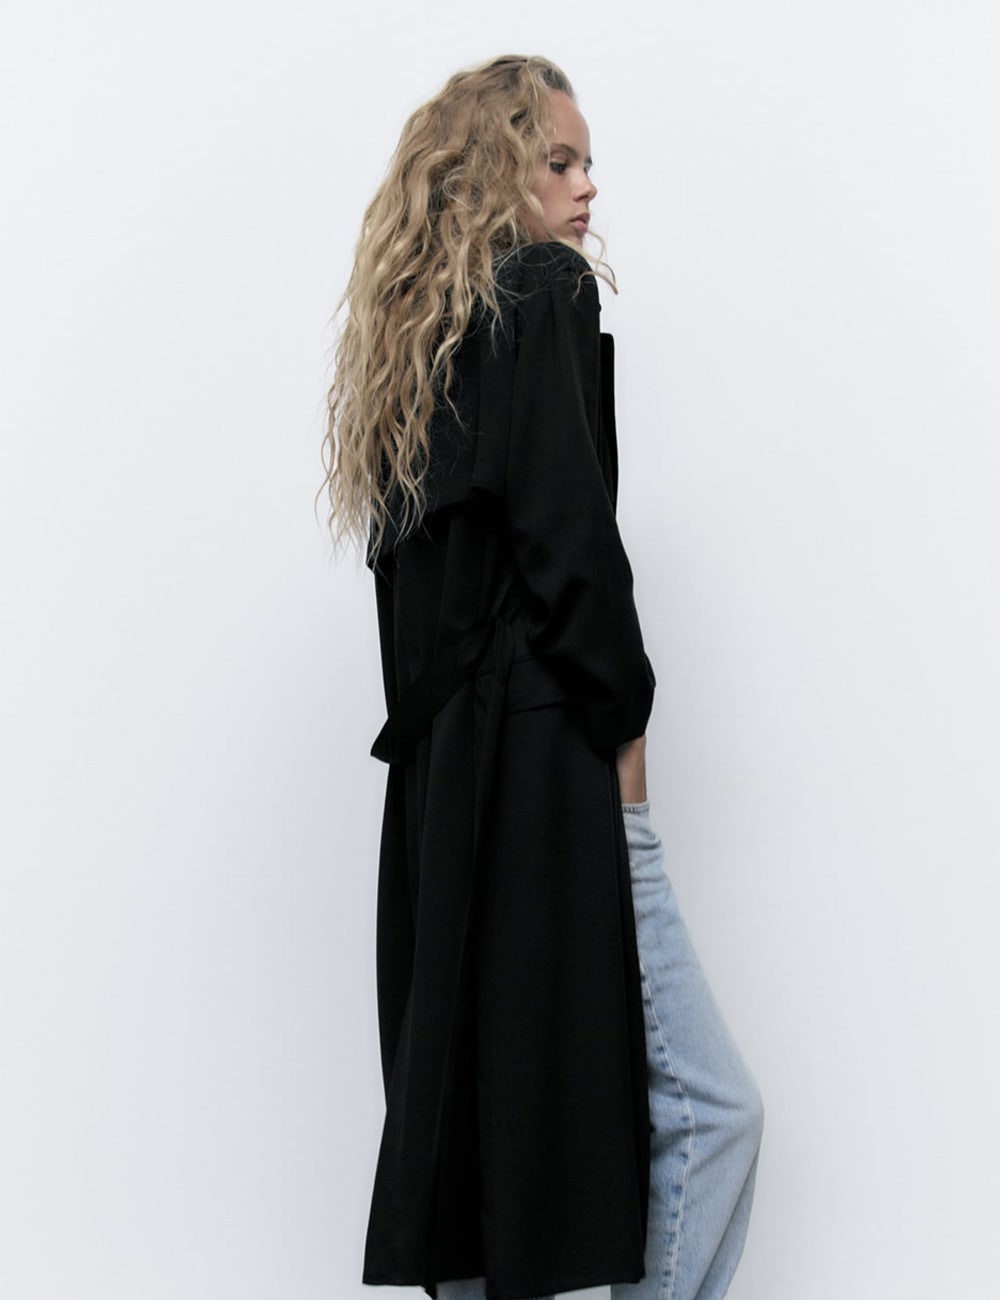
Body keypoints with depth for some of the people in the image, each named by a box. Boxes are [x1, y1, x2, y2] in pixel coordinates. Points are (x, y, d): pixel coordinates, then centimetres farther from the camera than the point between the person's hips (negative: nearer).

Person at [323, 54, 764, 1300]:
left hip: (442, 772, 10)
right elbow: (568, 539, -16)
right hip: (543, 771, -9)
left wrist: (437, 728, 15)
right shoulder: (545, 297, -6)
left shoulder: (423, 327, 20)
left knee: (474, 1092, 11)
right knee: (707, 1108, -7)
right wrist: (621, 724, -7)